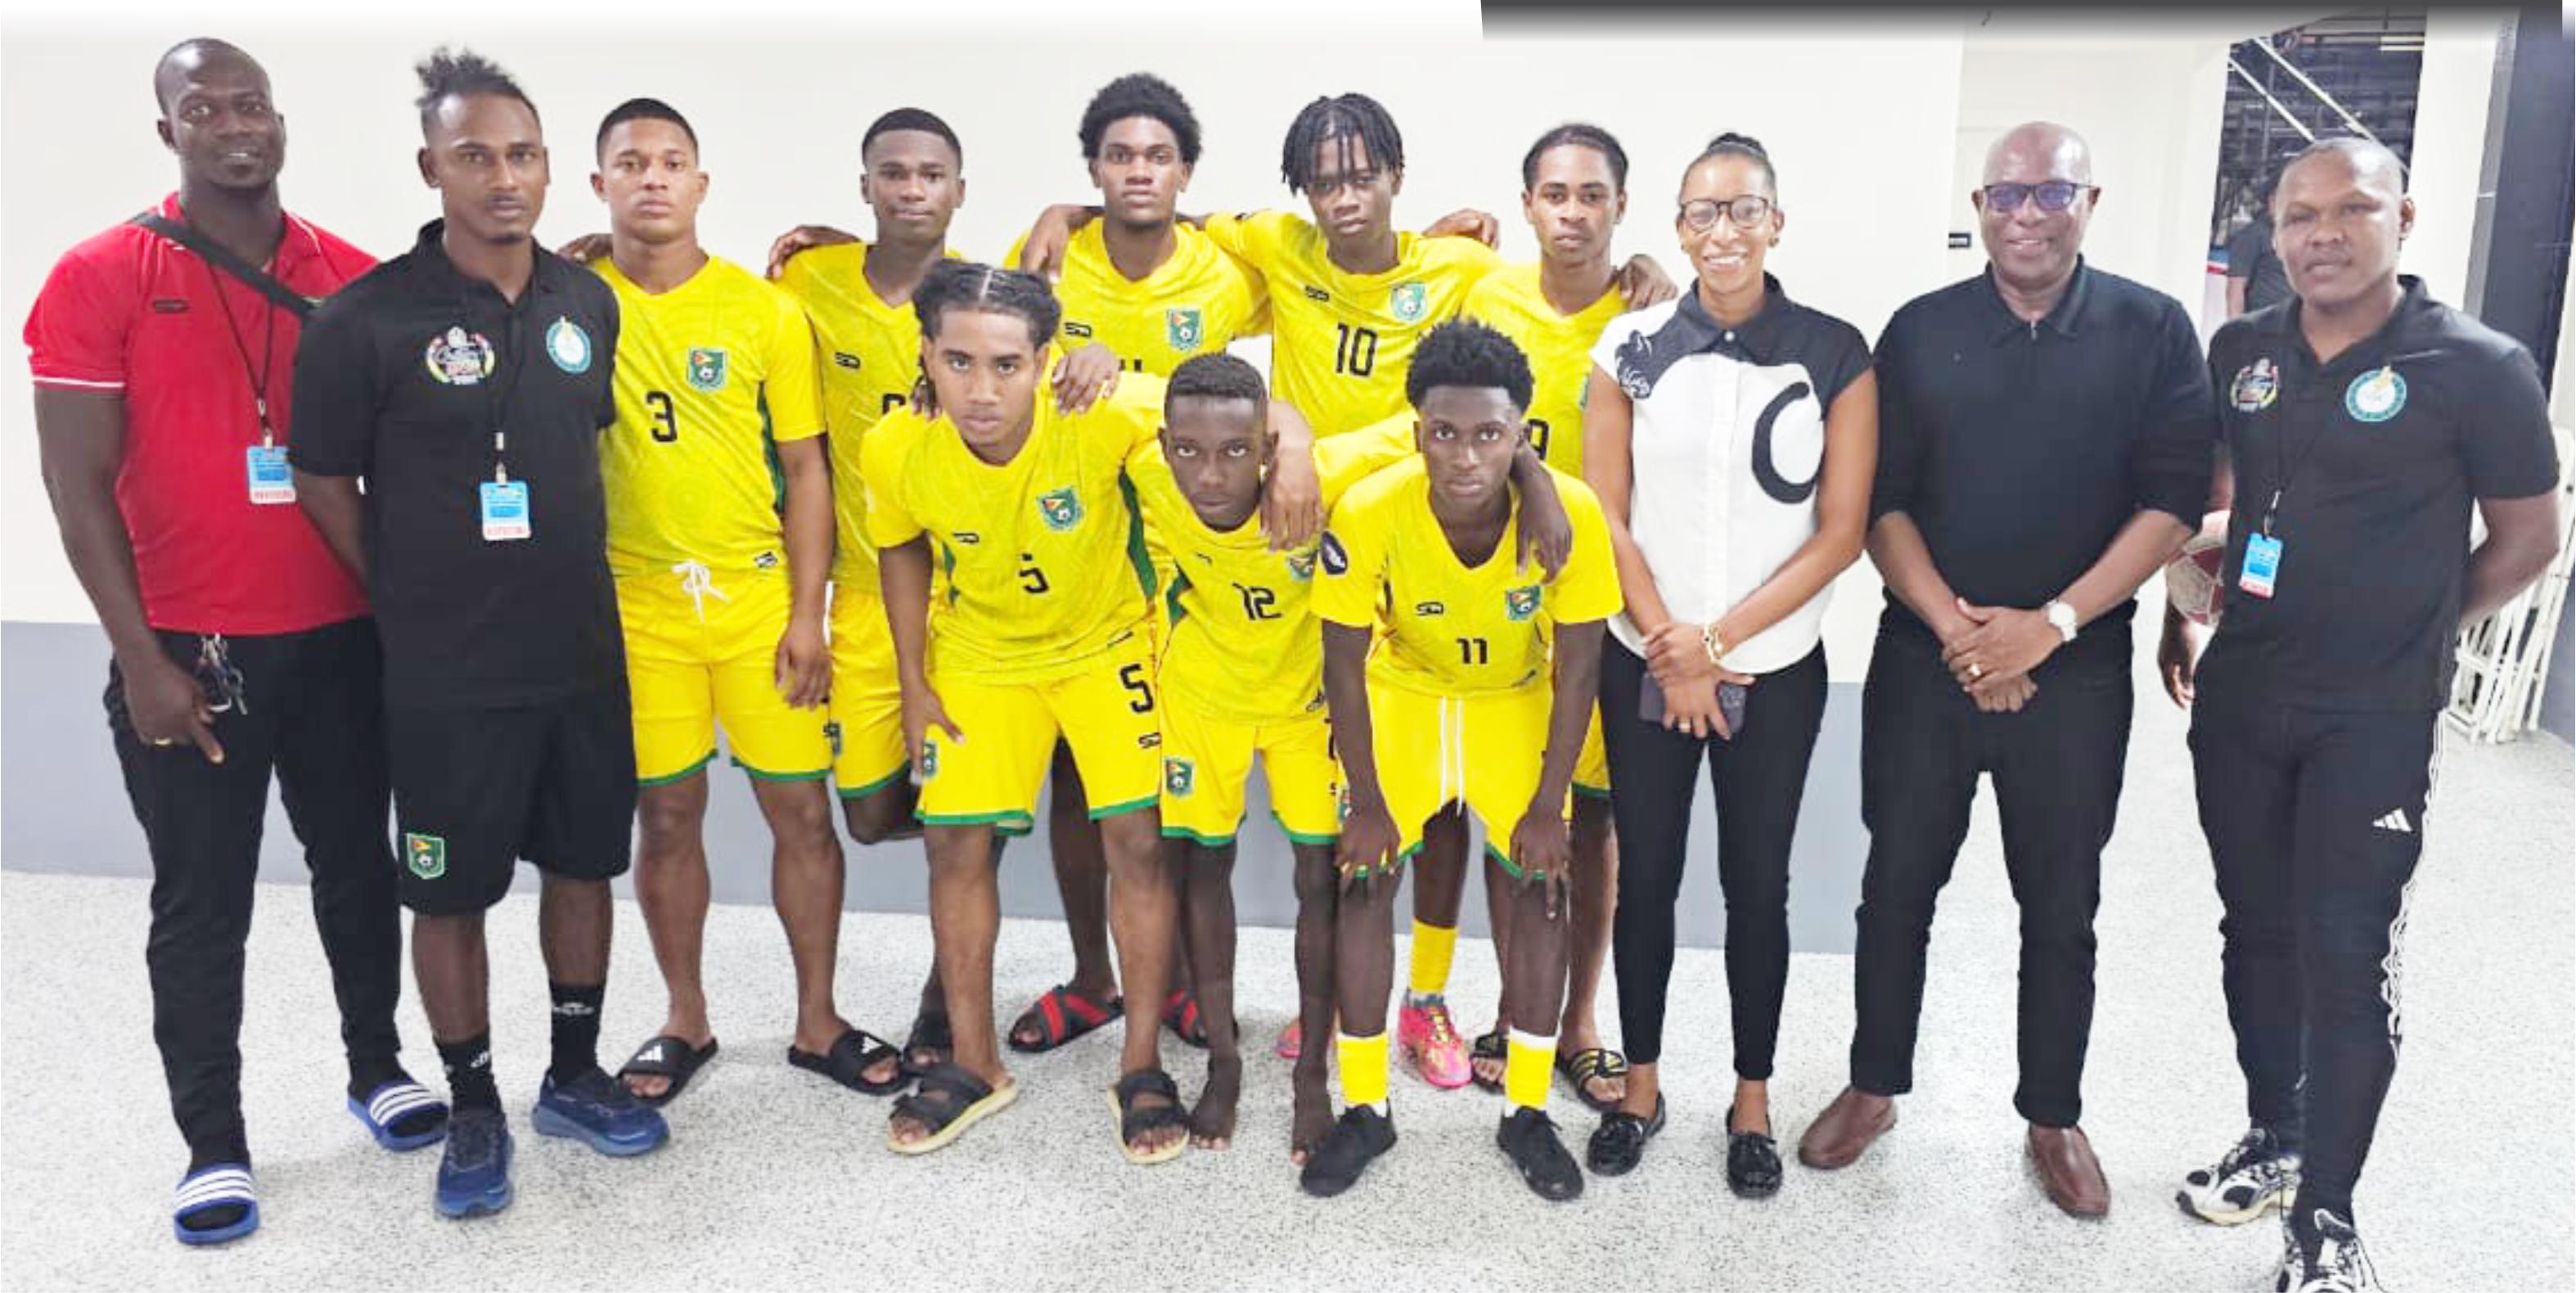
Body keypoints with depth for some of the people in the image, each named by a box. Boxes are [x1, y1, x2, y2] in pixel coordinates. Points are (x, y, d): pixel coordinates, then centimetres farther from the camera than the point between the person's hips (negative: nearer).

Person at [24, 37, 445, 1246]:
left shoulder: (353, 277, 2)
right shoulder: (101, 278, -5)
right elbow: (78, 486, -6)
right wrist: (143, 659, -11)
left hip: (343, 641, 3)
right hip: (188, 654, -3)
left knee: (358, 869, 15)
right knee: (202, 907, 6)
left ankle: (377, 1069, 32)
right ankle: (213, 1146, 18)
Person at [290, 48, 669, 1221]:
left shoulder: (590, 302, 2)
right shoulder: (366, 318, -12)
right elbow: (324, 483, -4)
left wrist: (572, 574, 11)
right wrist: (417, 602, 0)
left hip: (584, 654, 4)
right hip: (446, 674, -4)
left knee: (584, 864, 14)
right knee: (451, 894, 7)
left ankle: (574, 1077, 32)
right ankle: (474, 1111, 25)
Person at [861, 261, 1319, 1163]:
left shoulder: (1098, 414, -33)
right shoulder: (894, 452, -23)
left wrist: (1292, 454, -50)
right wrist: (914, 683, 0)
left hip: (1106, 644, -2)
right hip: (978, 655, 2)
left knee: (1137, 839, -6)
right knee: (956, 844, 2)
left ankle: (1142, 1067, 14)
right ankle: (973, 1064, 22)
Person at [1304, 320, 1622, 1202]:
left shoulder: (1571, 512, -30)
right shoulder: (1368, 513, -31)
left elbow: (1576, 667, -16)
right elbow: (1344, 663, -18)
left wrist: (1546, 806, -13)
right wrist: (1369, 802, -13)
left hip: (1517, 699, 1)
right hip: (1402, 693, 0)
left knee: (1540, 884, -5)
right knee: (1363, 879, -6)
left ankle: (1528, 1112, 13)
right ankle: (1363, 1110, 11)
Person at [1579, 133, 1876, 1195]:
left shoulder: (1835, 356, -5)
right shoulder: (1631, 348, -2)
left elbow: (1840, 533, -6)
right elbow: (1607, 517, -2)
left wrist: (1719, 639, -11)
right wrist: (1673, 657, -8)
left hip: (1775, 670, -1)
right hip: (1646, 664, 1)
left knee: (1757, 884, 9)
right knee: (1646, 877, 10)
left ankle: (1752, 1102, 26)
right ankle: (1641, 1086, 28)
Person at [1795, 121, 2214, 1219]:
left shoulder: (2153, 332, -1)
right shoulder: (1919, 332, 1)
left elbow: (2174, 500, -5)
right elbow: (1879, 503, -2)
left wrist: (2051, 623, -14)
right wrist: (1955, 630, -12)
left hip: (2076, 668, 0)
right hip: (1923, 659, 1)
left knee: (2061, 906, 10)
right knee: (1898, 885, 10)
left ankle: (2054, 1117, 27)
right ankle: (1875, 1085, 27)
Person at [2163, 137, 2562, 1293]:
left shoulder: (2477, 367, -10)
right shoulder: (2240, 352, 3)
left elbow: (2527, 539, -2)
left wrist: (2409, 634, 2)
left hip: (2376, 720, -4)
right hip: (2237, 700, 5)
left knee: (2347, 961, 0)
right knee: (2258, 930, 15)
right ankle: (2272, 1139, 33)